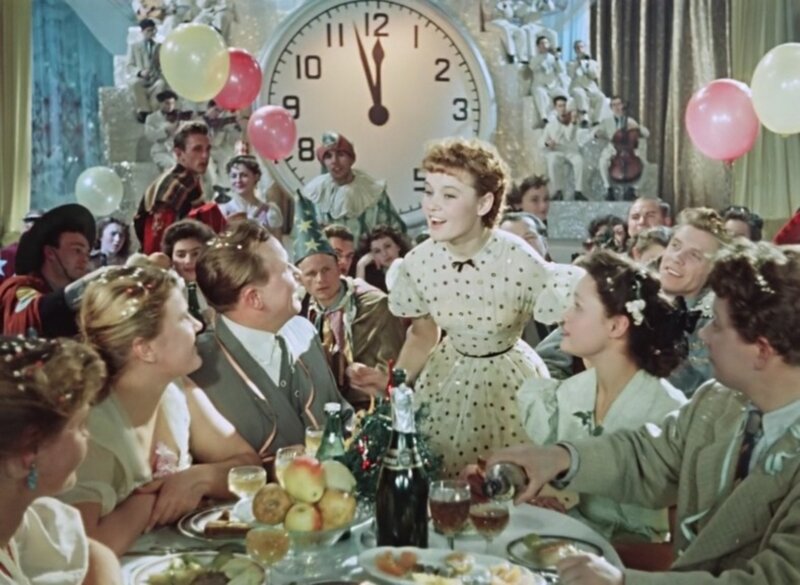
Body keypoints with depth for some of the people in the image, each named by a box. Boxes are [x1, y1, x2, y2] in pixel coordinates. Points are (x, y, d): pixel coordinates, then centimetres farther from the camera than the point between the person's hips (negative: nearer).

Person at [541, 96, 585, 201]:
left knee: (579, 161, -36)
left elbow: (570, 137, -12)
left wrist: (572, 122, -25)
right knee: (553, 162, -37)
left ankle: (578, 191, -35)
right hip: (555, 152, 0)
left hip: (572, 151, 0)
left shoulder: (572, 123, 8)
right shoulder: (550, 126, 15)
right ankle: (558, 191, -30)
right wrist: (547, 143, -15)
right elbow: (542, 142, 10)